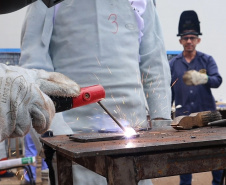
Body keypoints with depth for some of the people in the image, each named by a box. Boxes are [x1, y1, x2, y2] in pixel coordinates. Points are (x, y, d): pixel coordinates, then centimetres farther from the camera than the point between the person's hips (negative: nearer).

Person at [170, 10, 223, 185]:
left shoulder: (207, 60, 3)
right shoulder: (174, 63, 7)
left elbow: (217, 80, -13)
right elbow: (169, 91, 9)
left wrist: (203, 78, -34)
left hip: (207, 113, -1)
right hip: (183, 115, 1)